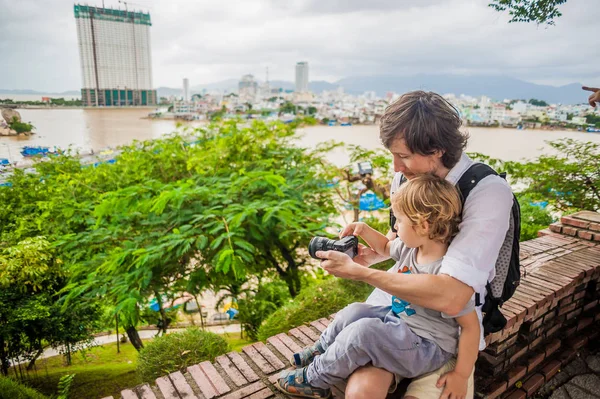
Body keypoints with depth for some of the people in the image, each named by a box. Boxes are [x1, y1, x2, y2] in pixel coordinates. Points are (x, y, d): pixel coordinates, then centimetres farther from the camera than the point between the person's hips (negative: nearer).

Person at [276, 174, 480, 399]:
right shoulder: (410, 247, -3)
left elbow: (471, 326, -22)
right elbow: (386, 248, 20)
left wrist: (461, 375, -19)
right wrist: (364, 230, 3)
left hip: (427, 347, -9)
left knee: (362, 332, -24)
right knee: (354, 311, 5)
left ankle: (314, 380, -2)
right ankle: (321, 352, 28)